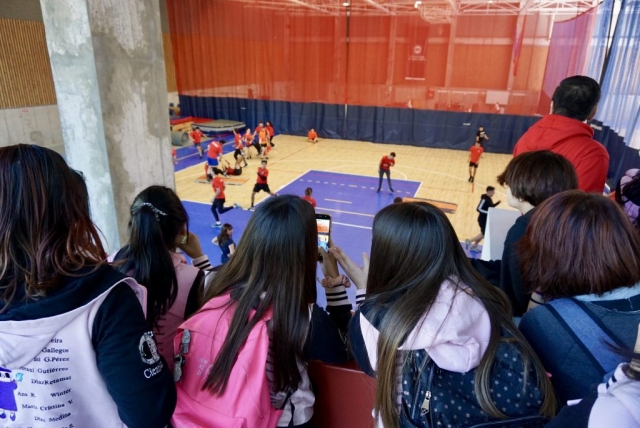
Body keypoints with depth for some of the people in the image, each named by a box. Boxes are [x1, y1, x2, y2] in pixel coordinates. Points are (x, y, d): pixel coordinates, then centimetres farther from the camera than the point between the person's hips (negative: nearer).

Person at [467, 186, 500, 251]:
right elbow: (478, 209, -25)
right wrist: (488, 212, -29)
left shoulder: (489, 199, 7)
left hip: (487, 219, 10)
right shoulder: (484, 199, -22)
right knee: (484, 234, -5)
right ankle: (469, 241, 3)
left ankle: (474, 246, 25)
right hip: (483, 219, -10)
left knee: (484, 234, 15)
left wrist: (497, 203, 4)